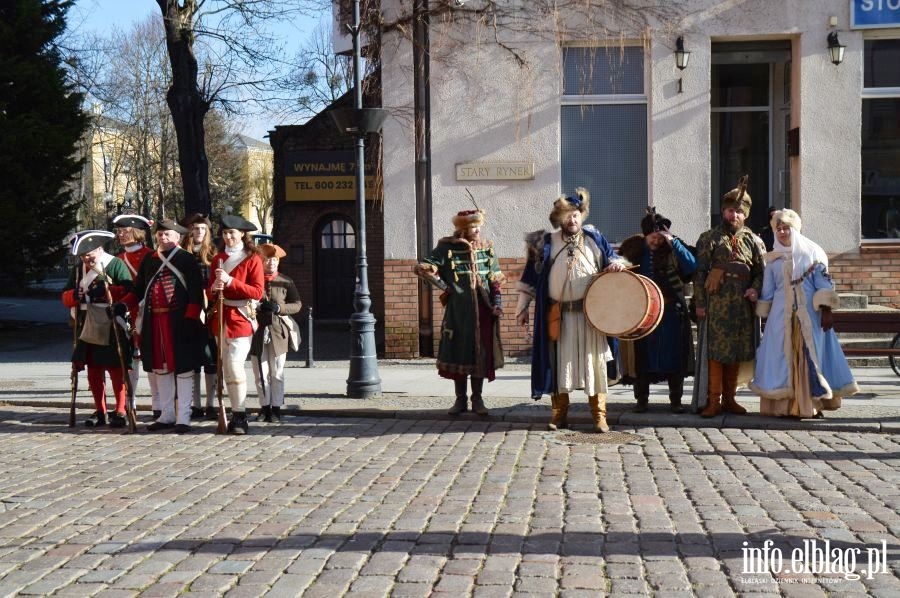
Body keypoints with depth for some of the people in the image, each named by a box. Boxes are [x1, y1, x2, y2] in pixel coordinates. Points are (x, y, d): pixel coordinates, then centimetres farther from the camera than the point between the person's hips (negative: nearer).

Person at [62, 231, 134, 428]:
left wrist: (106, 290, -25)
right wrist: (75, 295, -11)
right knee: (93, 371, 10)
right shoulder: (78, 269, 12)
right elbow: (65, 298, 11)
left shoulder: (116, 265, -5)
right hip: (88, 329, 6)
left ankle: (120, 412, 7)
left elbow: (129, 292, -14)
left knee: (116, 371, -1)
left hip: (112, 331, -6)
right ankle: (100, 412, 20)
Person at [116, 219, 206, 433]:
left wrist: (190, 319, -17)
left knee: (183, 367, -1)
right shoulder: (149, 260, 14)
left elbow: (196, 294, -8)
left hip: (179, 322, -5)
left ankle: (183, 417, 3)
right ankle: (167, 415, 20)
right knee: (161, 367, 10)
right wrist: (124, 305, 0)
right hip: (154, 321, 6)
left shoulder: (187, 260, -2)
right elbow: (138, 290, 16)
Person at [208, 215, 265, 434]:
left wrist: (230, 281, -19)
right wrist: (213, 289, -9)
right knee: (226, 368, 6)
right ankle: (235, 414, 13)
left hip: (241, 319, -6)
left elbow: (257, 292, -10)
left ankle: (240, 417, -9)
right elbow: (209, 292, 15)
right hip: (220, 318, 6)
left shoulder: (252, 259, -2)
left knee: (234, 365, -14)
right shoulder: (218, 259, 14)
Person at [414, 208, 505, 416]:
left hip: (482, 309, 2)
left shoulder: (487, 248, 8)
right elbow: (422, 268, -5)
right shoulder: (447, 248, -2)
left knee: (481, 353, 3)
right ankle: (460, 400, 13)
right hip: (458, 311, -2)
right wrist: (444, 287, -5)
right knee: (459, 352, 3)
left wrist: (497, 304, -1)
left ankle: (477, 399, 13)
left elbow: (496, 280, 10)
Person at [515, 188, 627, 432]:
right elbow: (531, 276, 8)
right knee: (559, 362, 4)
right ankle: (559, 414, 14)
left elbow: (612, 258, 15)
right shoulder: (547, 243, 6)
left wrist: (617, 264, -9)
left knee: (593, 362, 0)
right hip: (558, 315, 0)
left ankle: (599, 416, 5)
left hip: (591, 313, 0)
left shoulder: (594, 238, 7)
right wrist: (522, 307, 6)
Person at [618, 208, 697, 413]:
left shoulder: (674, 249, 0)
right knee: (643, 356, 3)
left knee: (674, 355, 3)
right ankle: (641, 399, 13)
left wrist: (673, 242, -19)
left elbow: (691, 266, -16)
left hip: (672, 311, -1)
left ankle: (676, 400, 12)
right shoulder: (635, 248, 3)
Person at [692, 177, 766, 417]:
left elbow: (761, 271, 12)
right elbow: (700, 272, -1)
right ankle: (713, 400, 0)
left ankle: (729, 398, 15)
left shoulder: (752, 240, 12)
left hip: (742, 305, 3)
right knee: (715, 351, -4)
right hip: (716, 304, -3)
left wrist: (755, 290, -8)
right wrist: (700, 303, -7)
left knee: (737, 352, 6)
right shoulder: (709, 239, 3)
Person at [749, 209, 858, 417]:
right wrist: (765, 317, 13)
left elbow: (824, 284, -3)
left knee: (810, 356, -1)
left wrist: (826, 311, -11)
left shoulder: (812, 253, 2)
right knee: (784, 357, 0)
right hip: (782, 317, 2)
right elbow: (767, 291, 15)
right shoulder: (774, 259, 10)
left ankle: (811, 404, 4)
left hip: (809, 315, -2)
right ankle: (785, 405, 2)